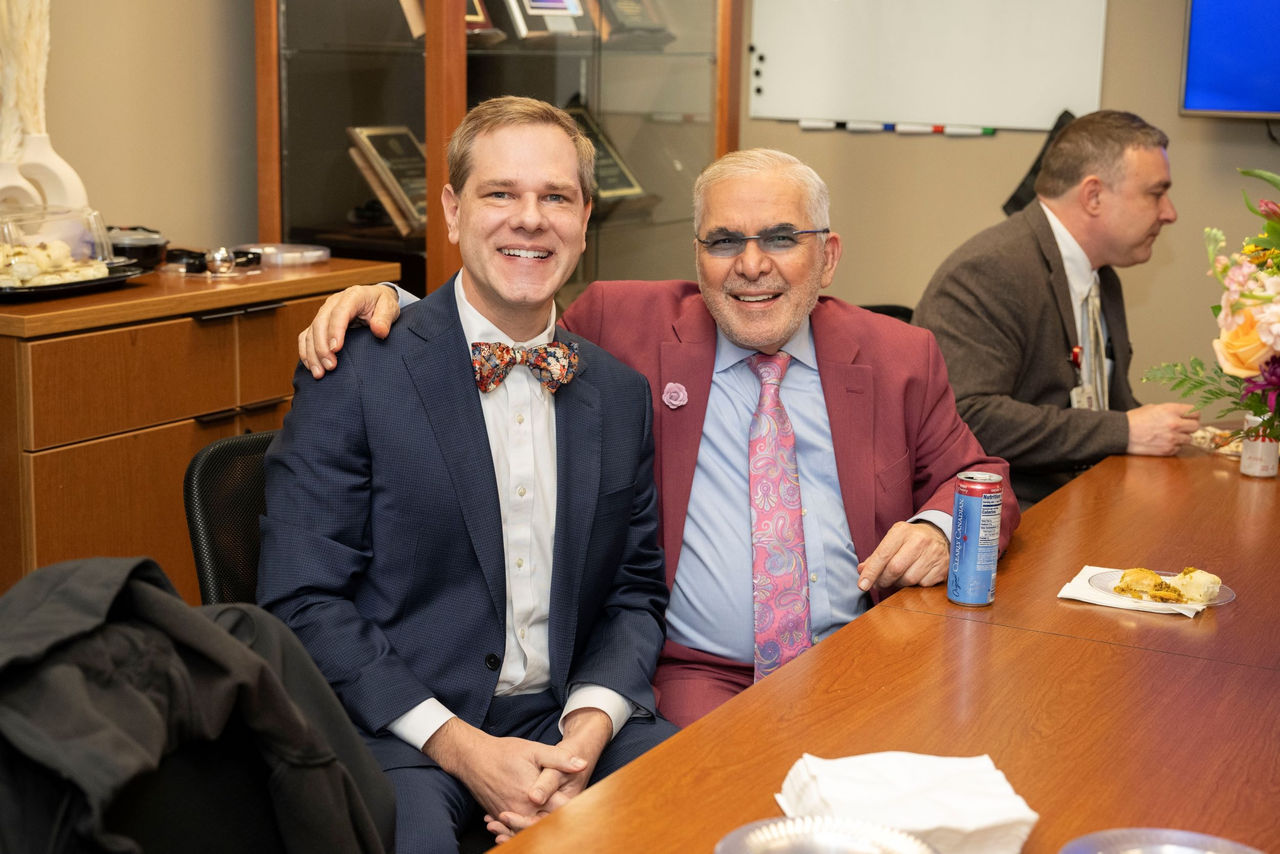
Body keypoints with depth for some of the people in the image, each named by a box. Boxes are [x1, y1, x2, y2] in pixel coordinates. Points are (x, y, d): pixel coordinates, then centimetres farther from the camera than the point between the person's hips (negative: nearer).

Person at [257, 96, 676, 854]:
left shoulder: (622, 394, 10)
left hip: (571, 718, 5)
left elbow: (637, 589, 12)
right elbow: (301, 602, -8)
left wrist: (589, 729, -7)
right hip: (400, 733, -4)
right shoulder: (351, 378, -5)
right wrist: (460, 748, -16)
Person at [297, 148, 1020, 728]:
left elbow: (978, 479, 18)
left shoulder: (900, 357, 11)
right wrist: (392, 301, -4)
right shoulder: (627, 325, 6)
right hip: (699, 676, -2)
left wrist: (941, 527, -5)